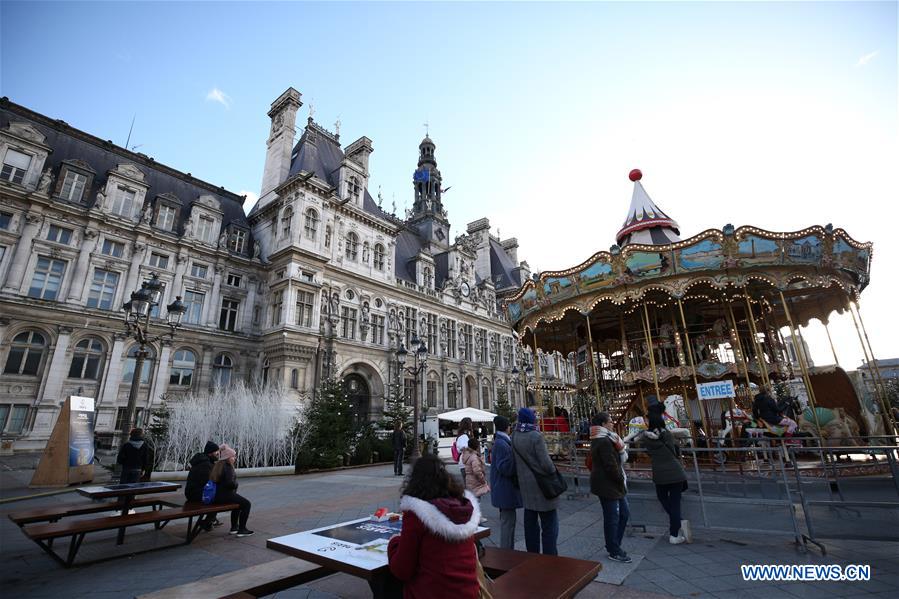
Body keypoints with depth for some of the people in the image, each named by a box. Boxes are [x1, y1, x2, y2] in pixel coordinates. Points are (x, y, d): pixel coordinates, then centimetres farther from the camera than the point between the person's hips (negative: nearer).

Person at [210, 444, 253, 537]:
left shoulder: (218, 465, 11)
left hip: (216, 495, 10)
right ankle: (241, 530, 0)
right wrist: (236, 485, -8)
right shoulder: (227, 467, -18)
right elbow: (230, 483, -25)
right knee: (246, 504, -2)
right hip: (224, 495, -10)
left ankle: (234, 527, 34)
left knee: (238, 502, 31)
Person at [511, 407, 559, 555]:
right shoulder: (536, 437, -21)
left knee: (530, 523, 17)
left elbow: (516, 461, 6)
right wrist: (553, 471, 0)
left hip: (525, 485, 6)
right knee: (549, 525, 7)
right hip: (542, 485, -6)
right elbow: (546, 463, -19)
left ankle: (532, 555, 28)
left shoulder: (515, 437, -2)